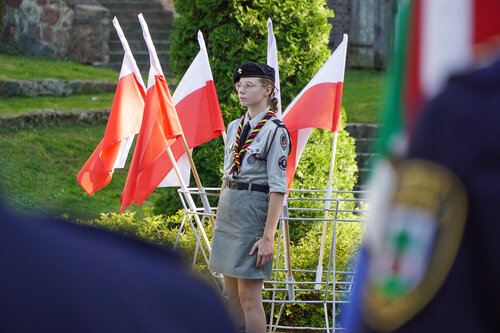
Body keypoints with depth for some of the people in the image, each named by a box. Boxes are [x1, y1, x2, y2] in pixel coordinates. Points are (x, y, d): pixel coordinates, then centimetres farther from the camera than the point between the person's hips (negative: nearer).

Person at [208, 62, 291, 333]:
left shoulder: (275, 131, -11)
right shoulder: (235, 127, 12)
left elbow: (278, 188, -14)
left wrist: (268, 237, -18)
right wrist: (220, 217, 16)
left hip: (254, 209, -8)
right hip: (228, 209, 8)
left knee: (249, 296, -6)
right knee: (232, 294, 10)